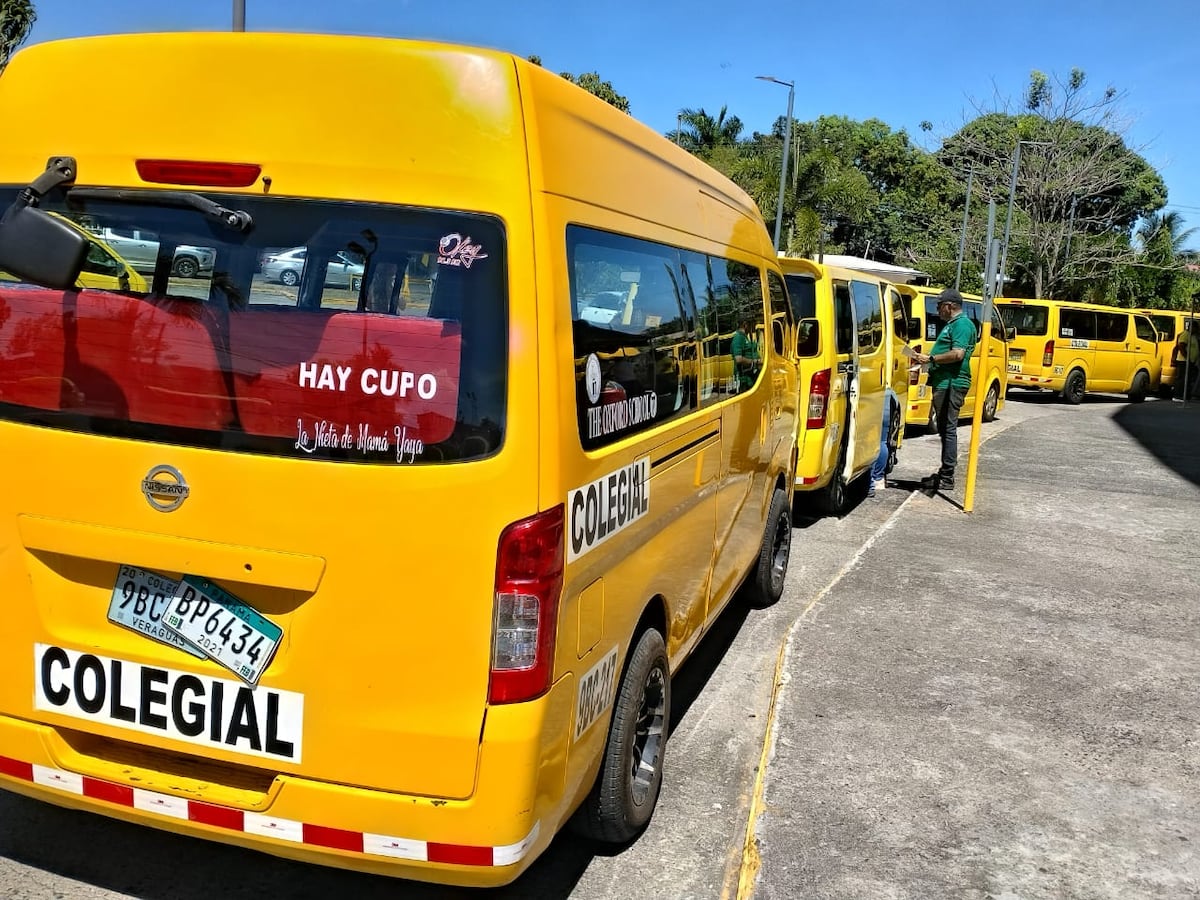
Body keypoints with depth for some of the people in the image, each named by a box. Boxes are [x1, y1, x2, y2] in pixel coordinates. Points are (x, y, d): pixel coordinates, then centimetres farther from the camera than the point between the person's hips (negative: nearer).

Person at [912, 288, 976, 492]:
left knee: (948, 430, -9)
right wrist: (926, 358, 15)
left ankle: (947, 479, -8)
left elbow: (957, 354, -22)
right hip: (943, 383, 11)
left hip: (951, 385, -11)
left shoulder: (962, 324, -11)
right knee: (945, 430, 15)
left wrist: (930, 358, -15)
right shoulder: (951, 324, 22)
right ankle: (944, 473, 24)